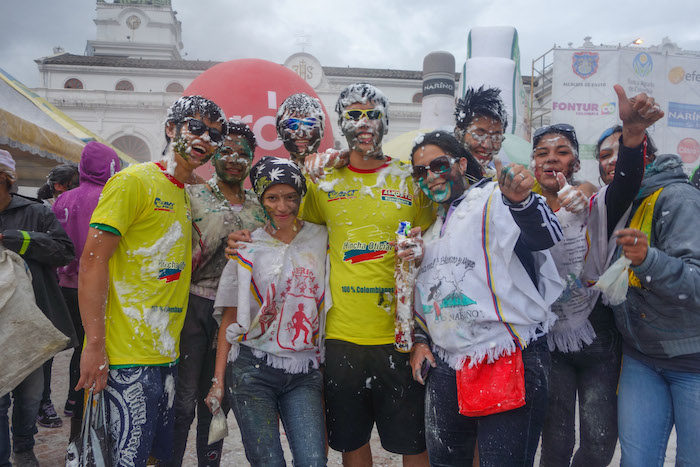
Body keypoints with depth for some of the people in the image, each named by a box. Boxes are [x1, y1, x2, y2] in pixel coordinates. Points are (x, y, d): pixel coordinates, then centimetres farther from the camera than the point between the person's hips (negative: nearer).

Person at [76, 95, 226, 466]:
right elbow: (93, 260, -14)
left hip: (167, 354, 8)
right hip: (128, 355, -8)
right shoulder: (134, 181, -8)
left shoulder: (186, 196, 16)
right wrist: (94, 345, -19)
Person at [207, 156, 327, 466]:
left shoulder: (321, 238, 5)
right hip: (252, 370, -1)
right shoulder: (248, 248, 3)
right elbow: (230, 318, 5)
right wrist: (218, 379, 2)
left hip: (304, 373, 1)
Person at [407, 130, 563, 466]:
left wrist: (522, 199, -45)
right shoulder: (432, 227, 18)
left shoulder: (495, 200, -5)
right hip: (445, 367, 7)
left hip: (509, 363, -7)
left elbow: (546, 236, -26)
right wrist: (420, 340, 16)